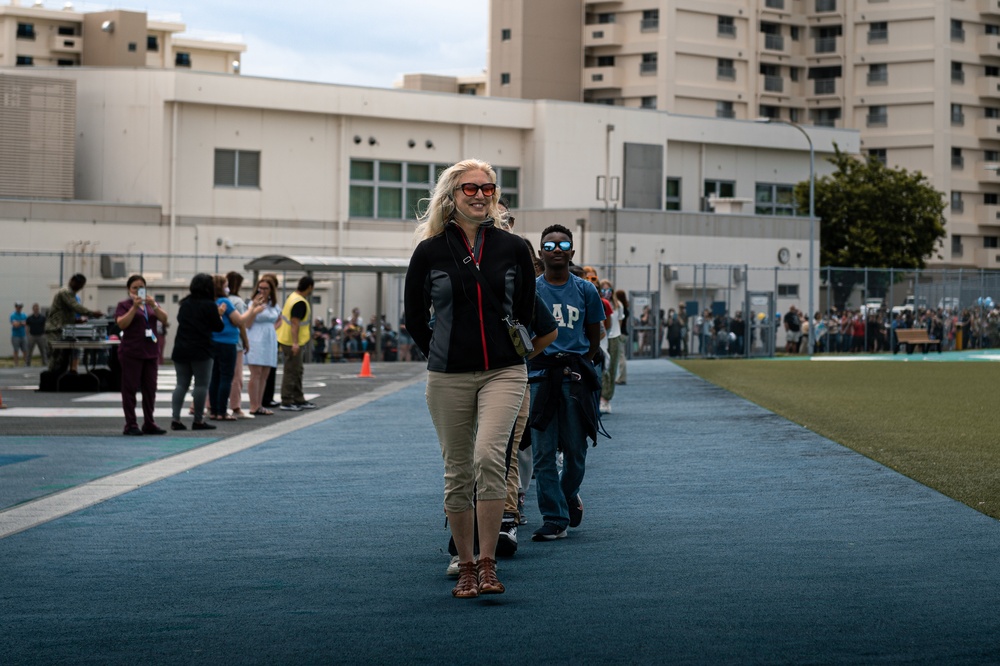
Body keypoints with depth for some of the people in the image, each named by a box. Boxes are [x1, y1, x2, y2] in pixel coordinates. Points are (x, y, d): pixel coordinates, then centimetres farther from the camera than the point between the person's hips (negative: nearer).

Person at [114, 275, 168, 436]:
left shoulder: (151, 303, 14)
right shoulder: (124, 305, 0)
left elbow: (164, 319, 1)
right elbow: (121, 324, -14)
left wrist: (154, 305, -15)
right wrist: (134, 307, -21)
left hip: (151, 351, 5)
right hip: (131, 353, -5)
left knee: (150, 389, 6)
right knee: (130, 388, -2)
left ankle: (149, 424, 11)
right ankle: (130, 425, 0)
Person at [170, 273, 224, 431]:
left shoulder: (185, 303, 9)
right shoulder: (209, 305, -8)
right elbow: (218, 327, -3)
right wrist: (219, 314, 16)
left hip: (181, 350, 6)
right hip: (200, 351, -6)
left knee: (181, 384, 9)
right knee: (201, 385, 1)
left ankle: (176, 419, 1)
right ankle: (198, 421, 1)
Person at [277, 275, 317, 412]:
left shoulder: (292, 297, 9)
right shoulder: (300, 303, -21)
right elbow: (295, 323, -26)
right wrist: (295, 343, -29)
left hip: (289, 340, 10)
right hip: (292, 342, -10)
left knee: (297, 371, 16)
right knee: (291, 372, -4)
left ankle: (299, 400, 23)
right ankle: (287, 402, 0)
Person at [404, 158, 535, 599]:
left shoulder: (512, 248, 1)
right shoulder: (431, 251, -1)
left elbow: (526, 310, 14)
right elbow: (414, 315, 10)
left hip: (503, 372, -1)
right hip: (449, 378, 1)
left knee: (489, 456, -20)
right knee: (458, 472, 6)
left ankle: (487, 563, -15)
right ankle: (465, 567, 18)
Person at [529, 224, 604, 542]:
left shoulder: (585, 291, 7)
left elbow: (594, 338, 14)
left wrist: (576, 364, 9)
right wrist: (539, 360, 2)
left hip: (576, 376, 1)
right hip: (540, 376, -1)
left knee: (576, 450, 4)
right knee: (544, 453, -3)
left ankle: (569, 495, 33)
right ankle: (554, 519, 1)